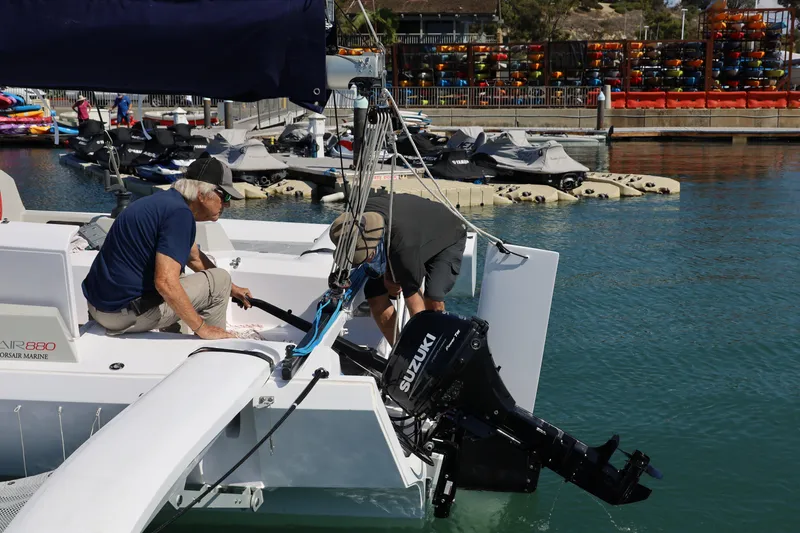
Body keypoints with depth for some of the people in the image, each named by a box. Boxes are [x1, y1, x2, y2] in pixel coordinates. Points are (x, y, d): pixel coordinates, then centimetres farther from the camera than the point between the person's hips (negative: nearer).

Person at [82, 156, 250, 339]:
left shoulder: (168, 200, 10)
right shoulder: (180, 213, -19)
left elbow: (195, 258, 26)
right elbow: (165, 282, -27)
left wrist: (230, 288, 30)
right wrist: (202, 328, -17)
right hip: (127, 313, -10)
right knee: (219, 280, -2)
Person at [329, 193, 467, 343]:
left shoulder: (403, 246, -46)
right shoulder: (360, 215, -26)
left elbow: (415, 307, -39)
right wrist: (387, 273, -13)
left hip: (448, 238, -6)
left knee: (433, 299, -31)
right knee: (374, 293, -9)